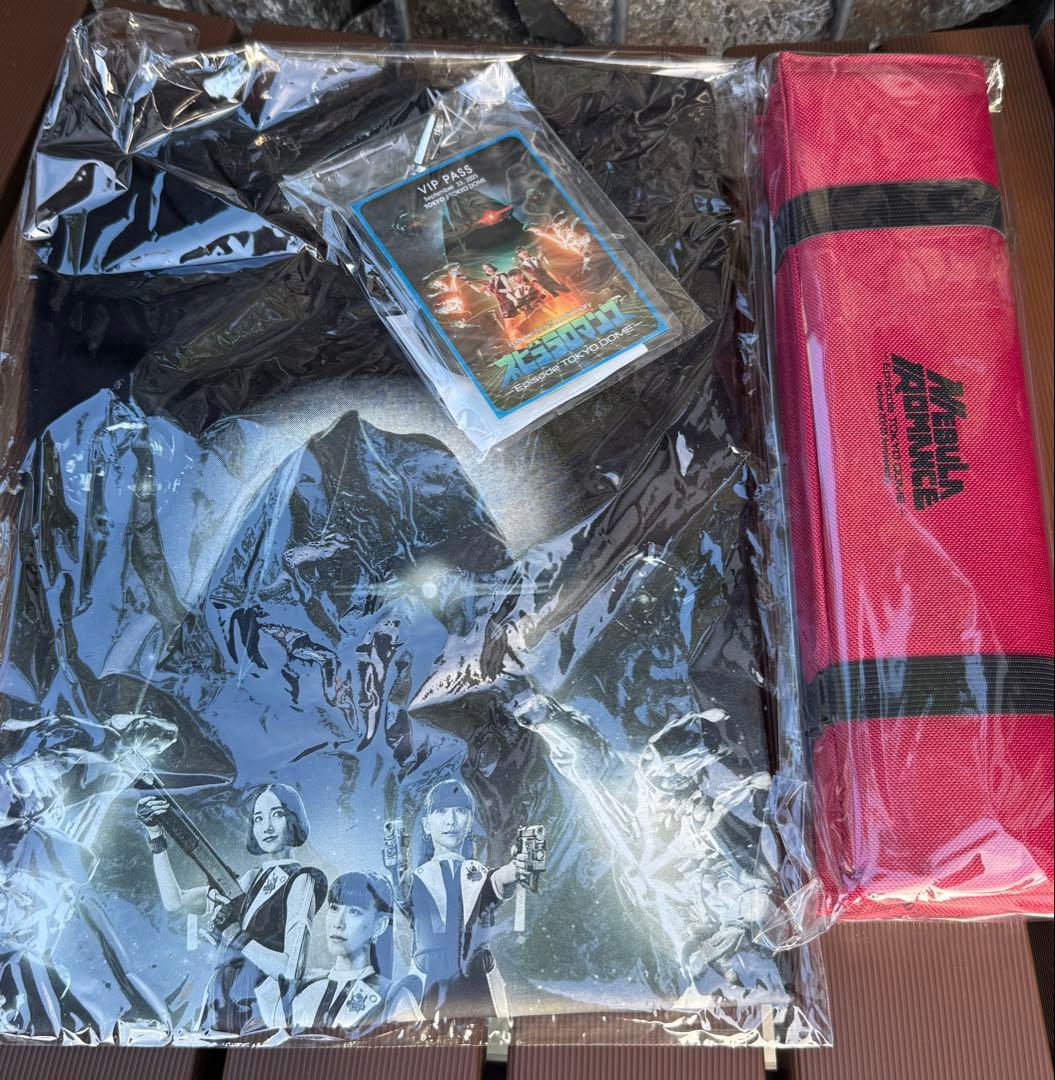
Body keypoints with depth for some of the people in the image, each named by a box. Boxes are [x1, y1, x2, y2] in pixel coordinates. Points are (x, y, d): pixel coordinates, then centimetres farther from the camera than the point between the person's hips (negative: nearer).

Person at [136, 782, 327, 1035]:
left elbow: (291, 971, -13)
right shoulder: (251, 880, 13)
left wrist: (235, 934, -14)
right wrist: (156, 834, 5)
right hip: (219, 1013, 6)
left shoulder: (300, 881, -6)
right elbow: (175, 902, 8)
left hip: (261, 1021, -6)